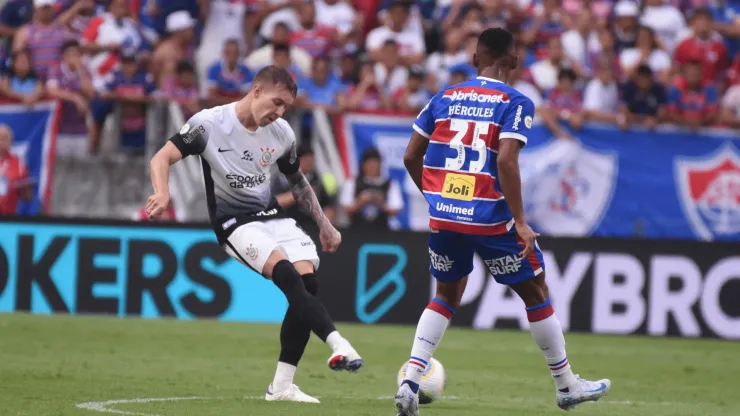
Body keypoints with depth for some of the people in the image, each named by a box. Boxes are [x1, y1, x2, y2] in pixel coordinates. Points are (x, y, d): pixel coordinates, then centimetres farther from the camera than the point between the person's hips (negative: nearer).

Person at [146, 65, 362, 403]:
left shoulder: (282, 134, 3)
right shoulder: (210, 123, -12)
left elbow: (297, 182, 21)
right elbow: (163, 158, -15)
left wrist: (324, 224, 22)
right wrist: (162, 194, -34)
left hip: (272, 215, 6)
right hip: (234, 223, -6)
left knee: (307, 281, -14)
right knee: (286, 273, -30)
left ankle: (282, 385, -8)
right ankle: (338, 346, -38)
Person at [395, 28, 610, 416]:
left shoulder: (444, 98, 8)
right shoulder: (515, 103, -6)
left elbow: (411, 157, 9)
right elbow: (506, 160, -18)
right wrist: (520, 221, -14)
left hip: (443, 216, 4)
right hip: (489, 218, -4)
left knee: (446, 297, 21)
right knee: (536, 294, 13)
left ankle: (410, 382, 4)